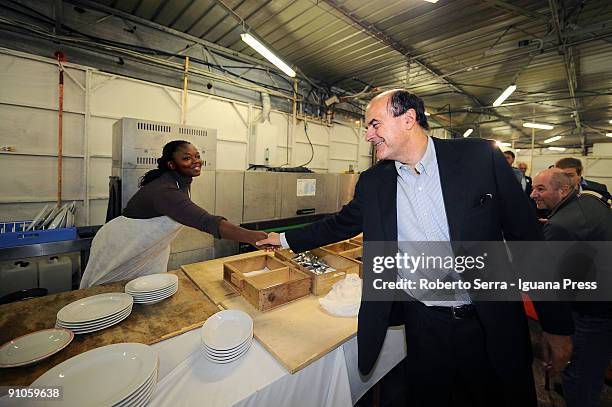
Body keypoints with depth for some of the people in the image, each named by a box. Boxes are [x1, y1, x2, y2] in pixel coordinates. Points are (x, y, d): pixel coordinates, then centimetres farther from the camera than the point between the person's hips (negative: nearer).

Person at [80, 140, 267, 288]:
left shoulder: (182, 182, -7)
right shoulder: (165, 190, -38)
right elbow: (205, 221, -51)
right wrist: (254, 237, -60)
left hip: (149, 248, 8)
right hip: (120, 248, -8)